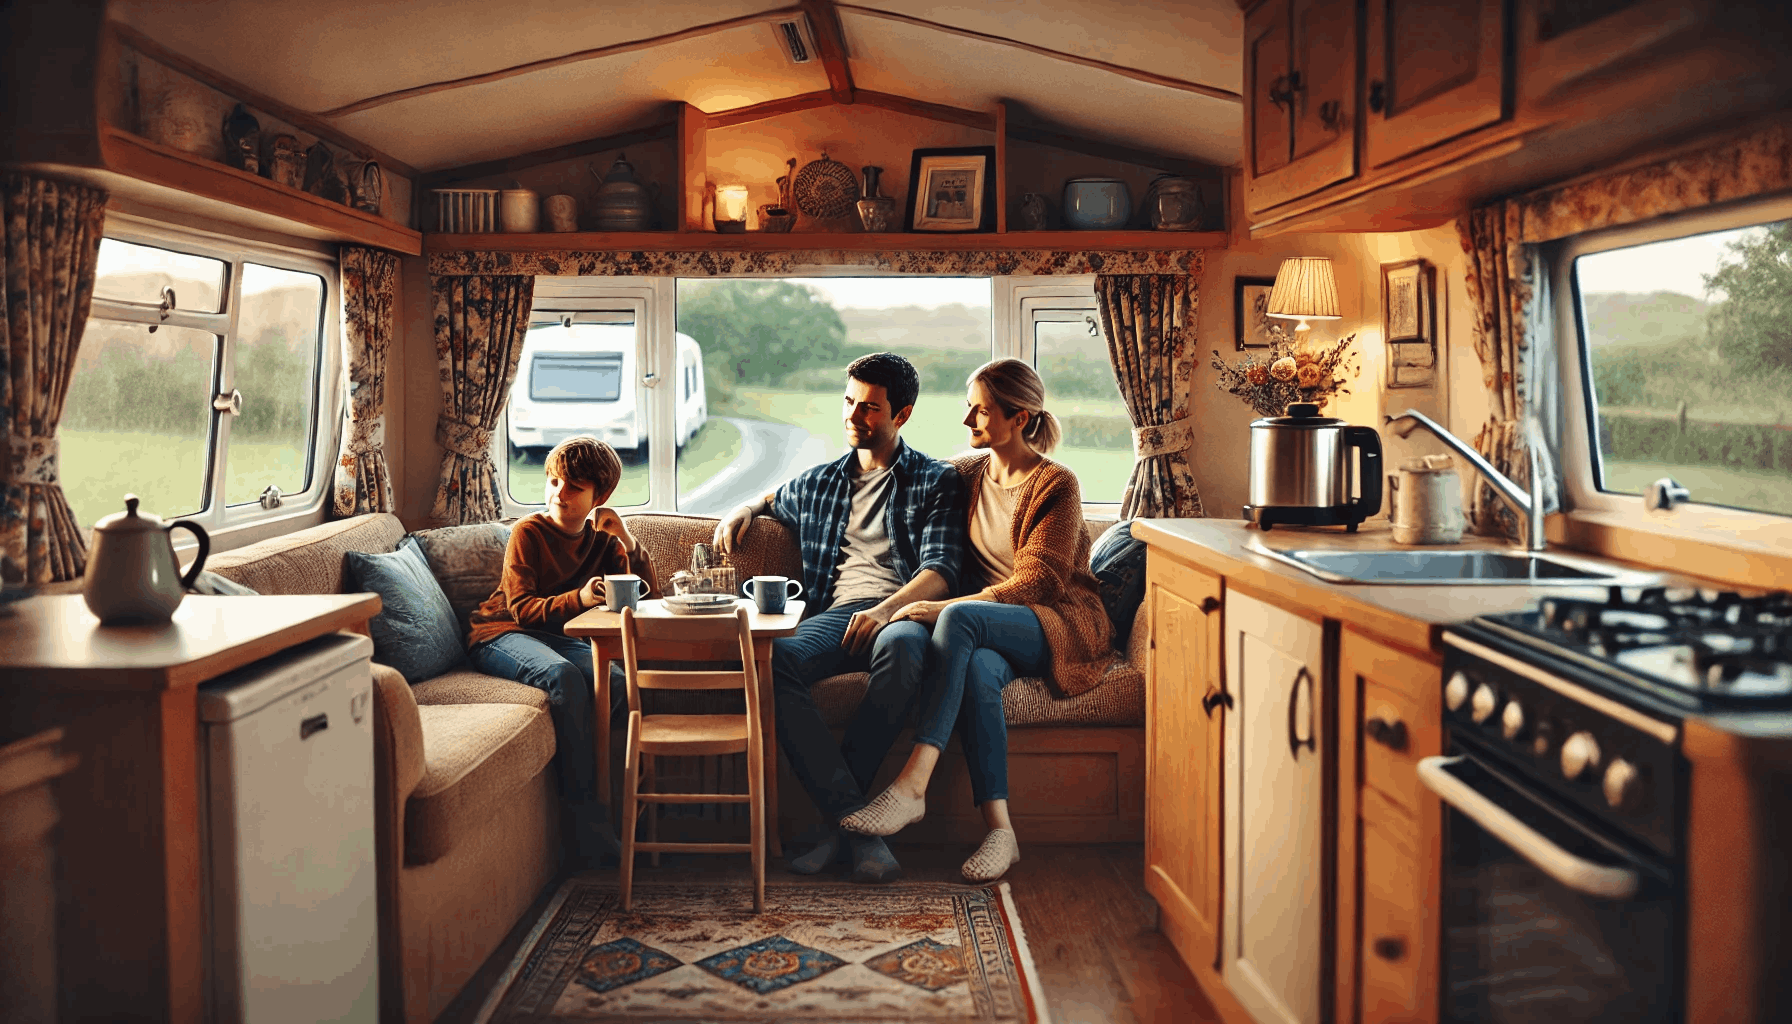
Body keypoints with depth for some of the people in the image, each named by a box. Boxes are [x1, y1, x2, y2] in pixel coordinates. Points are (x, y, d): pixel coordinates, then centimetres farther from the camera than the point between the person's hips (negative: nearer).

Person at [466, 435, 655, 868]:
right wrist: (578, 599, -32)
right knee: (563, 675, -38)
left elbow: (646, 591, 5)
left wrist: (627, 540, -9)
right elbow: (521, 608, -14)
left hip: (557, 636, 5)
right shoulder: (528, 532, -6)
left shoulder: (601, 537, 10)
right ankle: (588, 816, -36)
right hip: (500, 633, -5)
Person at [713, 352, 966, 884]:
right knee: (772, 659, -33)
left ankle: (841, 815, -31)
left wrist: (886, 609, -19)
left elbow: (940, 571, 0)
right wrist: (743, 511, 24)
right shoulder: (817, 483, 27)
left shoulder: (936, 481, 14)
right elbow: (771, 501, 50)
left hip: (902, 611, -3)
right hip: (835, 614, 3)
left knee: (900, 645, -42)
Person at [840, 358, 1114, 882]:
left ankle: (911, 786, -41)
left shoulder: (1056, 485, -8)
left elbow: (1037, 581, -16)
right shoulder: (971, 470, 12)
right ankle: (1000, 830, -36)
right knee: (977, 669, -35)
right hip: (990, 631, 5)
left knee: (959, 619, -35)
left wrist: (944, 608, -26)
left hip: (1064, 627, -5)